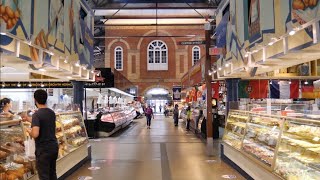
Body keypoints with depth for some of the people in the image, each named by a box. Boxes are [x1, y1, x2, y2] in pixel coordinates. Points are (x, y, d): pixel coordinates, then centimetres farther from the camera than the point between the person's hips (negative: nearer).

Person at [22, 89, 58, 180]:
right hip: (54, 146, 7)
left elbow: (35, 134, -26)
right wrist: (28, 119, 32)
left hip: (43, 149, -7)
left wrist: (29, 131, -4)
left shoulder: (37, 114, -17)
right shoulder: (52, 112, 6)